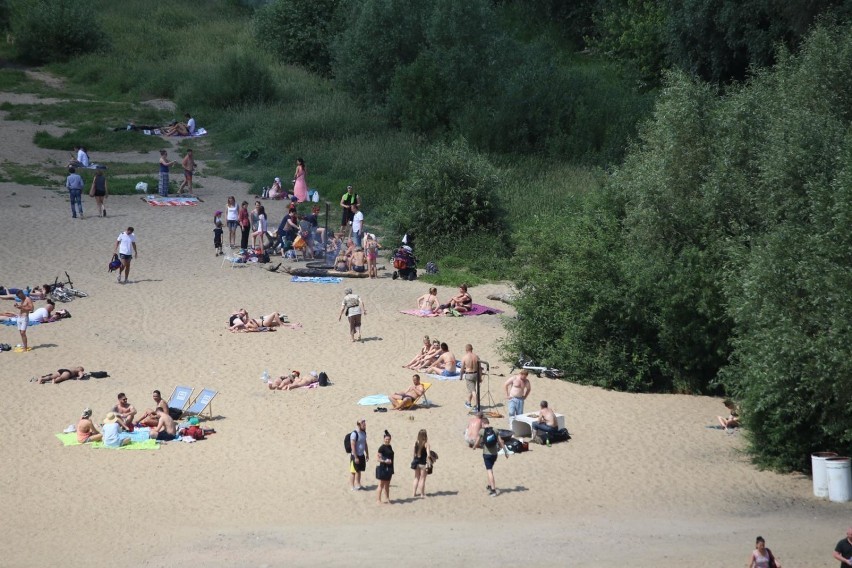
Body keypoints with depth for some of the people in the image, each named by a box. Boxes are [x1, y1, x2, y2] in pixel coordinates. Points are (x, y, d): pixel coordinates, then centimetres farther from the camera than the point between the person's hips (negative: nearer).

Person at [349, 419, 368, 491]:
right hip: (355, 456, -7)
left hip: (361, 455, 7)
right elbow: (353, 446, -20)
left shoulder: (364, 433, 6)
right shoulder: (354, 434, -19)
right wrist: (356, 457, -20)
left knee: (359, 471, 14)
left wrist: (366, 454, 16)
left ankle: (357, 485, 23)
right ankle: (352, 486, 5)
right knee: (353, 471, 0)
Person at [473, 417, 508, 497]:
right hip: (494, 453, 4)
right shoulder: (494, 431, 0)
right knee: (490, 469, 25)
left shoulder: (481, 431, -9)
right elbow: (500, 442, 0)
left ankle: (493, 490, -13)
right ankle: (490, 486, 35)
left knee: (489, 471, -5)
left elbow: (477, 443, -3)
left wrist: (474, 447, 19)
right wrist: (505, 452, 6)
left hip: (486, 454, -4)